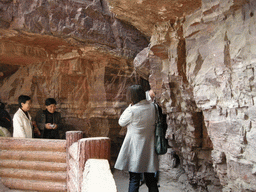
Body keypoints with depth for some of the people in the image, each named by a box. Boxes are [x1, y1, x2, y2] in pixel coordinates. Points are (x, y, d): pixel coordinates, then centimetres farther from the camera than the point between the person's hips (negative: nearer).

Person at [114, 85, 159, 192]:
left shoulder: (132, 111, -17)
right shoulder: (152, 107, 0)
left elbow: (121, 122, -1)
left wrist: (130, 106, 1)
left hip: (135, 148, -5)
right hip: (148, 147, 6)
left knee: (134, 179, 3)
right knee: (150, 179, 14)